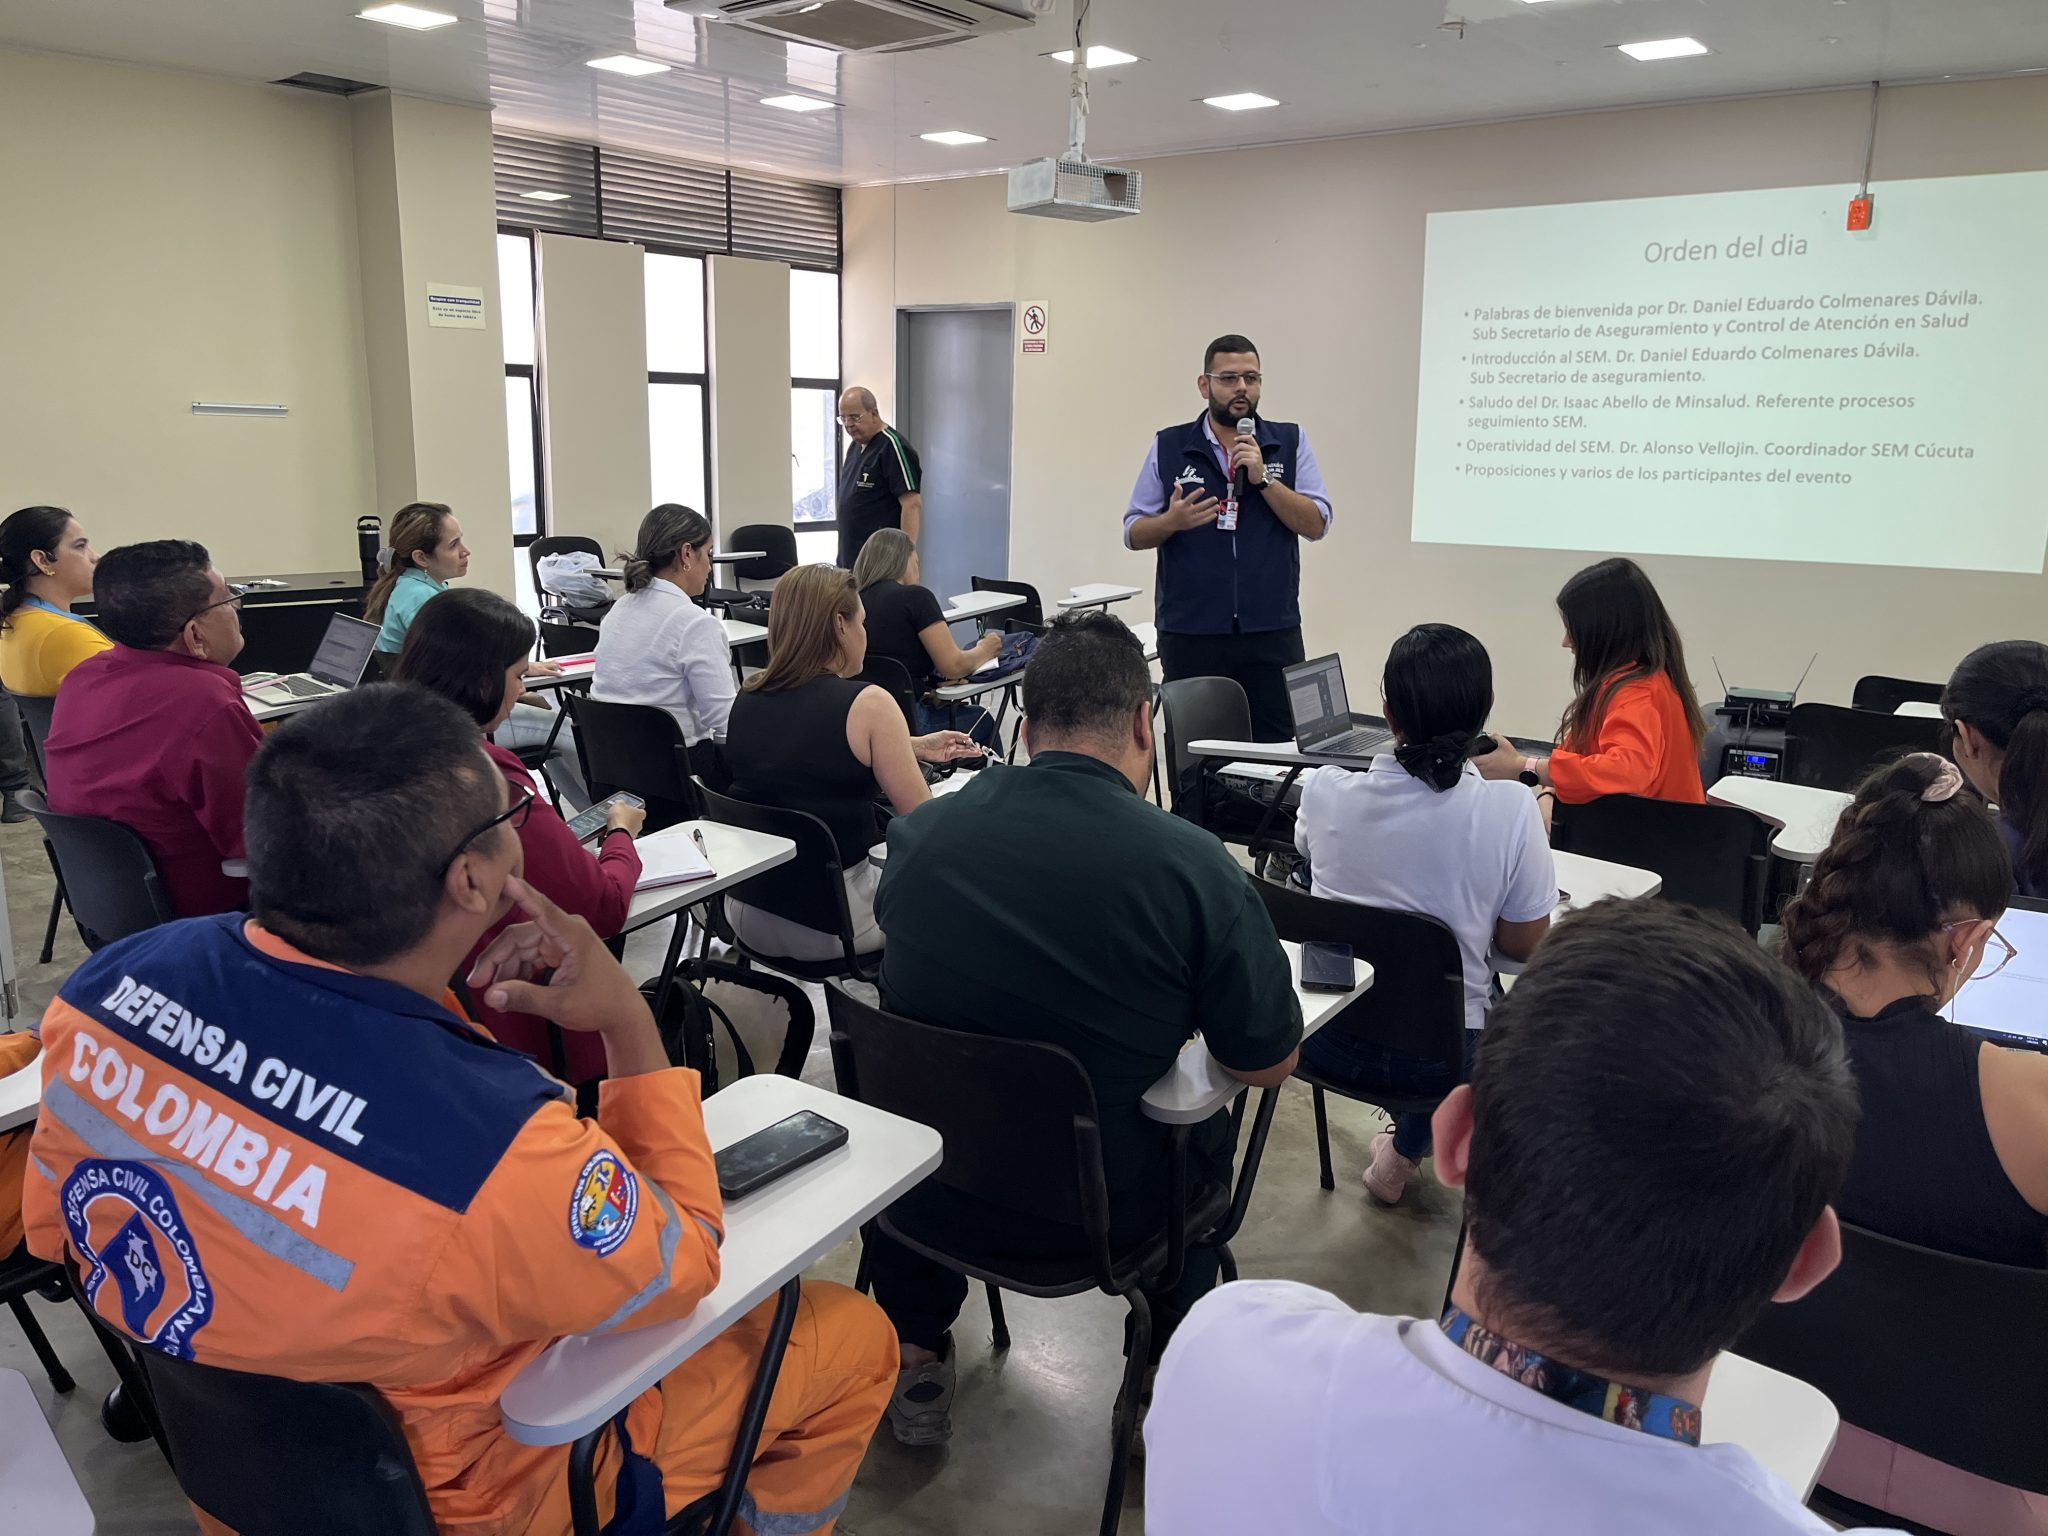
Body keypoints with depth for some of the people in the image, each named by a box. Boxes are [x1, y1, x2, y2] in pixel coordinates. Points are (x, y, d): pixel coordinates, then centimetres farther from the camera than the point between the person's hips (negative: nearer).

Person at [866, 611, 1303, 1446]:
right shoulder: (1196, 868, -21)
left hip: (926, 1195, 2)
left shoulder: (919, 832, -11)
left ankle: (917, 1363, 41)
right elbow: (1268, 1065, -8)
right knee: (1207, 1127, 29)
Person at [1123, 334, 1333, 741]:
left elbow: (1316, 525, 0)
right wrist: (1173, 520, -15)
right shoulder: (1169, 447, 6)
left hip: (1271, 634, 0)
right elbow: (1133, 533, 6)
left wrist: (1262, 478, -12)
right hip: (1190, 634, 0)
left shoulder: (1290, 442, 7)